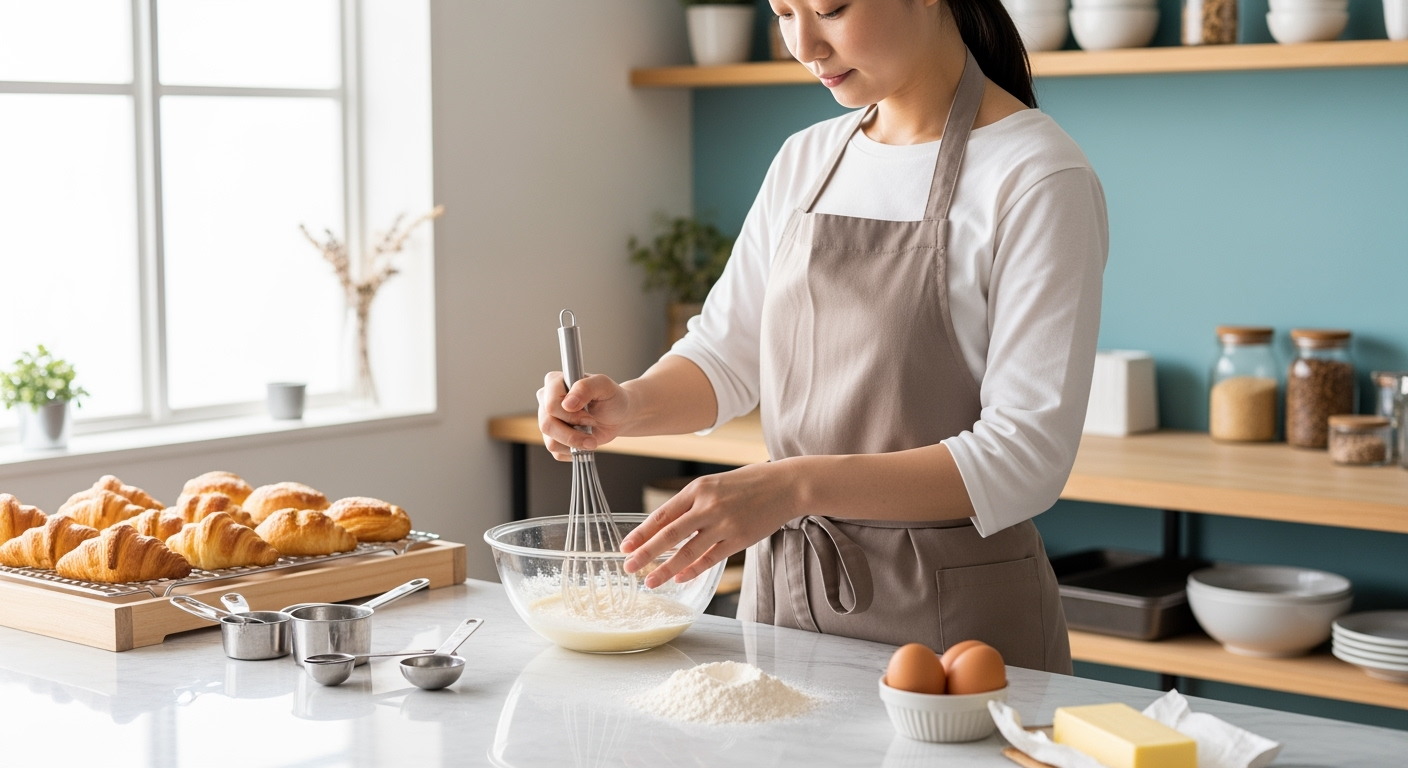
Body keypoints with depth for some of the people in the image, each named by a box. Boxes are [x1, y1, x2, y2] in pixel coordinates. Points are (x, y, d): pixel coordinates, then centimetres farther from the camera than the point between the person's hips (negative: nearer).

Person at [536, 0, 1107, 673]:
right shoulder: (805, 161, 7)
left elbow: (1025, 456, -21)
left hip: (954, 615, -6)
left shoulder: (1039, 179, -15)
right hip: (784, 588, 6)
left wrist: (798, 484, -31)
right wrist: (626, 406, -10)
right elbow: (728, 351, 12)